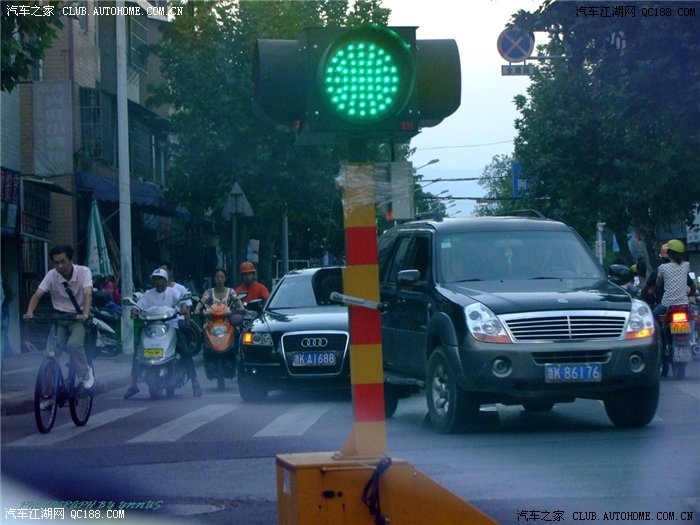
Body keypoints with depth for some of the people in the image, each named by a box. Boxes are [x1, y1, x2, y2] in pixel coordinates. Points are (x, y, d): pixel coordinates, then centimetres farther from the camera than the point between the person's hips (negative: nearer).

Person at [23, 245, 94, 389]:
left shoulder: (83, 272, -14)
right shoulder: (52, 275, -8)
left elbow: (88, 294, -29)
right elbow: (37, 295, -16)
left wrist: (85, 314, -46)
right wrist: (29, 313, -35)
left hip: (78, 318, -3)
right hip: (59, 318, 3)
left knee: (73, 344, -29)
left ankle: (86, 372, -3)